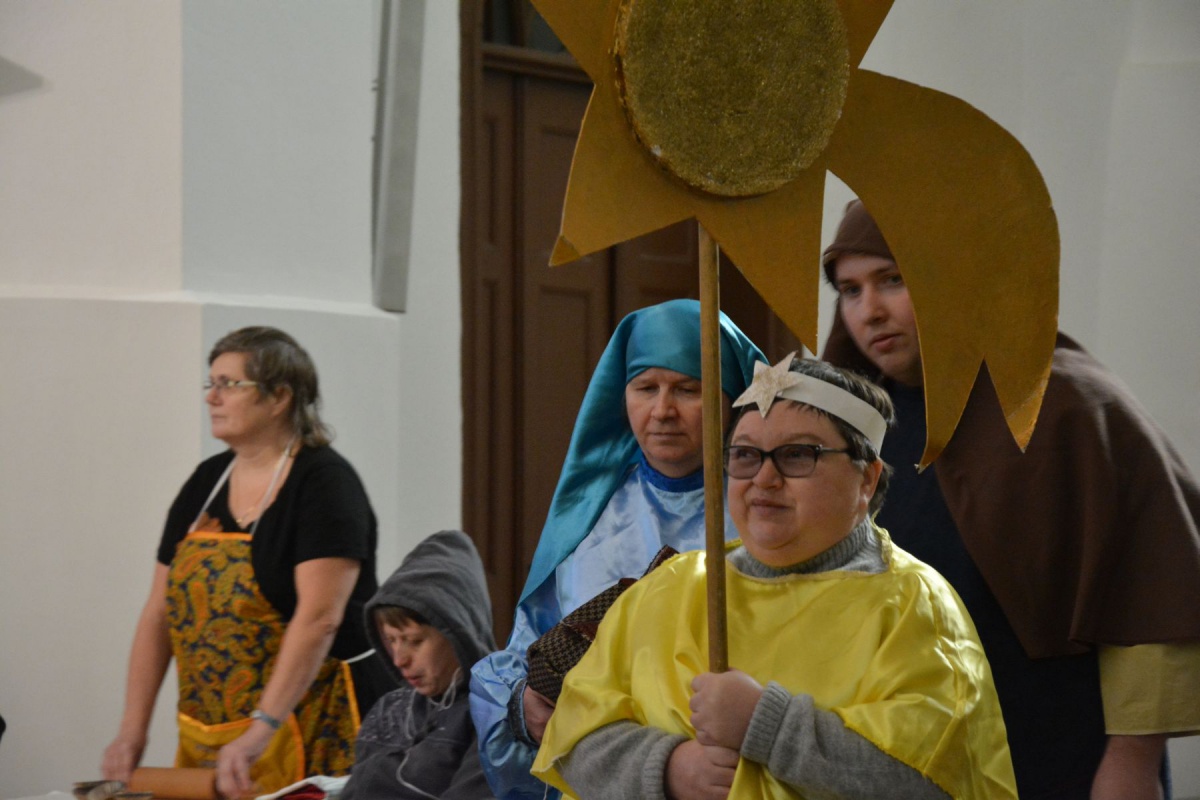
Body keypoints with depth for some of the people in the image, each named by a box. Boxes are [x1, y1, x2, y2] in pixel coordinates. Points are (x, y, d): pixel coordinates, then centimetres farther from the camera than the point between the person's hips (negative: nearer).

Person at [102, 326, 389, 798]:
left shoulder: (324, 484, -10)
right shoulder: (206, 484, 12)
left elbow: (319, 619, -21)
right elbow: (159, 614, 11)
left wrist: (261, 732, -29)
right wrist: (133, 730, 2)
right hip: (205, 738, 7)